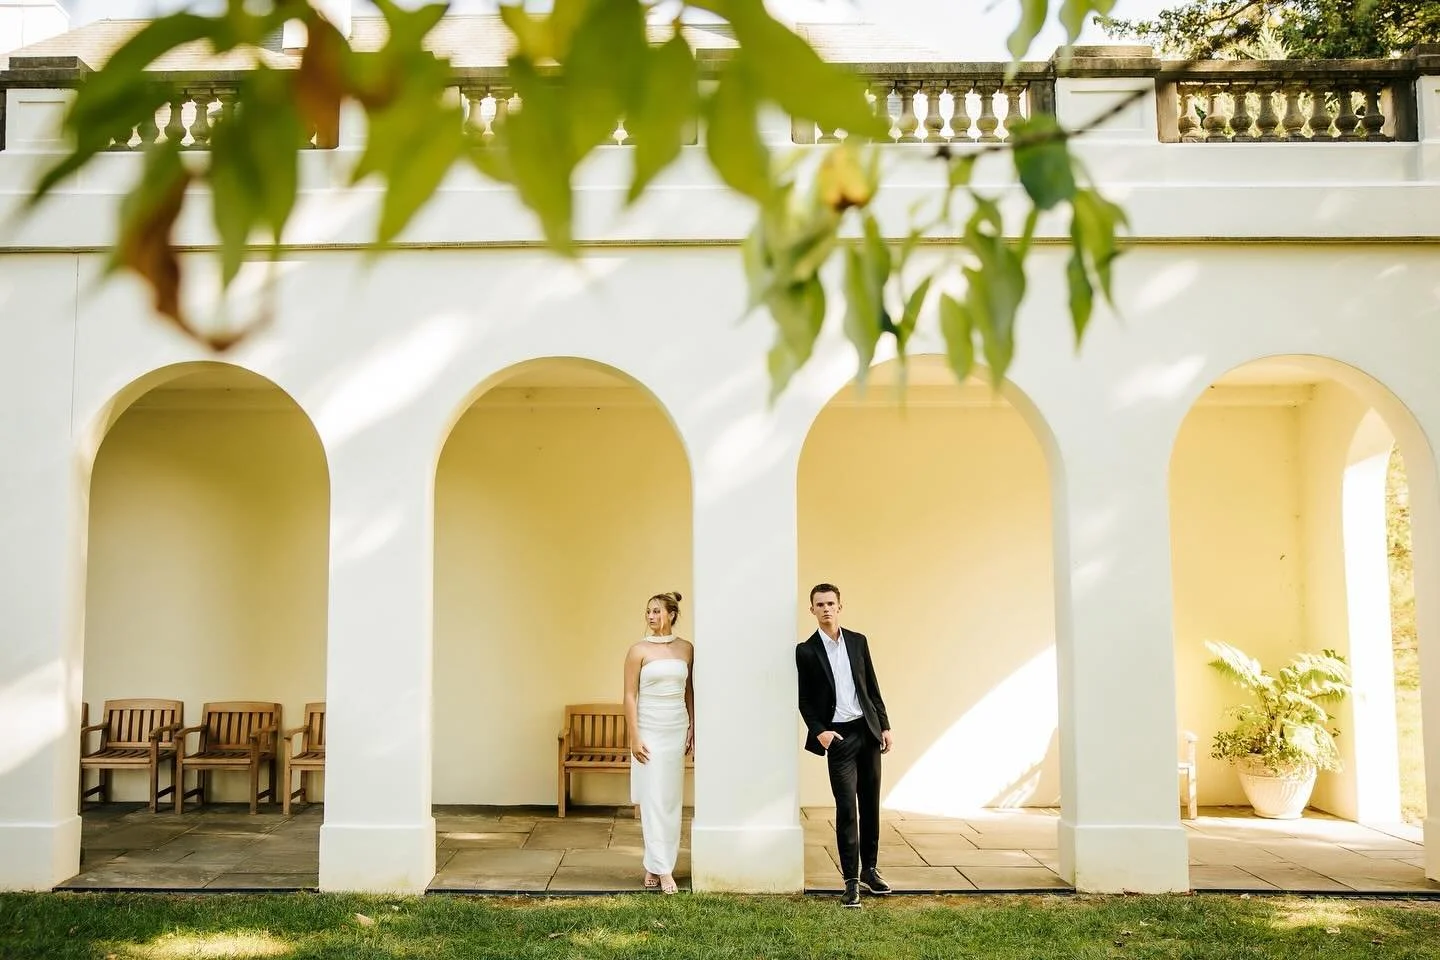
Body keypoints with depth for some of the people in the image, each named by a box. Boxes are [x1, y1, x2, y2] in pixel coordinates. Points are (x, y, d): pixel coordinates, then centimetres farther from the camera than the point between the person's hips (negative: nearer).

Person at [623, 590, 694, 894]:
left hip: (677, 729, 4)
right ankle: (662, 869, -2)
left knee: (671, 798, 6)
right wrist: (634, 737, -11)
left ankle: (655, 865, 17)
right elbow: (630, 696, -6)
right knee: (653, 799, -4)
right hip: (649, 729, -4)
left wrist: (693, 727, 9)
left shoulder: (686, 649, 5)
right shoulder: (639, 650, -4)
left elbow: (689, 690, 12)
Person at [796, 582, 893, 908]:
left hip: (868, 730, 4)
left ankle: (869, 869, 24)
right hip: (838, 735, -4)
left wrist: (884, 725, 6)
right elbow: (805, 700, 0)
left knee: (870, 804, 10)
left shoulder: (858, 641, 7)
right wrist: (819, 731, -12)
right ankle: (851, 880, 1)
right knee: (846, 807, -7)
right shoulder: (806, 651, -2)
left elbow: (872, 687, 10)